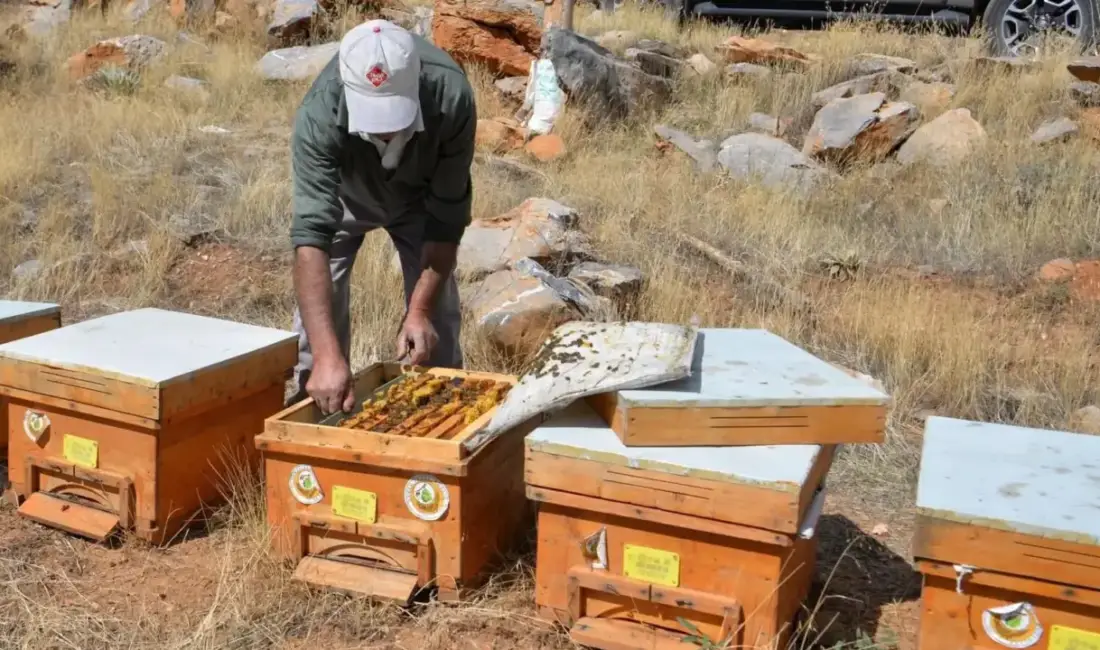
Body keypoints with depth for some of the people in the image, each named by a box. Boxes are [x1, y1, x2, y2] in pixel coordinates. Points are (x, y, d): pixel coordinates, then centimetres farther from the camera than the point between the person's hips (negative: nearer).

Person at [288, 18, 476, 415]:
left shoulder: (451, 97, -40)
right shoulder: (319, 114, -42)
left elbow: (447, 217, -29)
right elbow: (310, 234, -49)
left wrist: (419, 309, -33)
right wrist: (327, 355, -57)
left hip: (421, 195, 1)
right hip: (341, 193, -1)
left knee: (438, 313, -1)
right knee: (319, 304, -7)